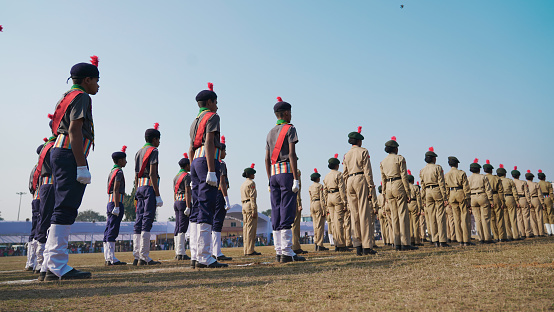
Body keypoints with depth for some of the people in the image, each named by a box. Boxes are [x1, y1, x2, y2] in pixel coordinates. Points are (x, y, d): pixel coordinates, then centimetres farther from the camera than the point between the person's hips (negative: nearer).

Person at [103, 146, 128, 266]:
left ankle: (107, 258, 12)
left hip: (110, 203, 10)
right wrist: (117, 207, -22)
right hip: (116, 202, -10)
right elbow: (116, 190, -17)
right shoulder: (119, 172, -8)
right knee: (112, 231, -10)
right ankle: (111, 258, -10)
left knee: (108, 231, 8)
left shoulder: (111, 172, 21)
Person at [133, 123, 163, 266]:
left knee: (139, 221, 7)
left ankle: (137, 257, 8)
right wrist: (157, 195, -16)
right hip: (150, 187, -8)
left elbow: (136, 175, 19)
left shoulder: (138, 152, 20)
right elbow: (152, 174, -14)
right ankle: (144, 257, -10)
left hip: (140, 188, 8)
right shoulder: (153, 151, -5)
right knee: (147, 221, -9)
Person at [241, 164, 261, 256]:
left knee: (246, 228, 7)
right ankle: (250, 250, -11)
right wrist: (254, 210, -19)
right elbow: (252, 197, -15)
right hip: (250, 205, -9)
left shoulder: (243, 184, 20)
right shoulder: (251, 183, -7)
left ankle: (246, 250, 9)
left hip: (244, 205, 9)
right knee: (251, 228, -9)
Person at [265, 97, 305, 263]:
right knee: (287, 212, -8)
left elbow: (267, 159, 16)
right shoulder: (290, 129, -2)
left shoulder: (270, 133, 19)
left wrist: (270, 180, 18)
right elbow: (292, 154, -13)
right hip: (287, 172, -7)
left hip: (274, 174, 7)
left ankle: (279, 252, 8)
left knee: (276, 214, 5)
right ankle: (286, 252, -8)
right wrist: (296, 178, -15)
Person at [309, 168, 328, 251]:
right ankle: (320, 245, -6)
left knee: (315, 225, 10)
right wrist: (323, 210, -12)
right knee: (320, 225, -5)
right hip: (319, 204, -7)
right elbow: (322, 198, -11)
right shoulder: (320, 186, -6)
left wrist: (311, 210, 17)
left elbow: (310, 199, 14)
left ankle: (316, 243, 12)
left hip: (312, 205, 7)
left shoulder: (310, 187, 13)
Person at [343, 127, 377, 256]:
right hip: (361, 180, -5)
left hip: (350, 181, 5)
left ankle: (357, 246, 5)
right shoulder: (363, 151, 0)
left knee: (354, 214, 6)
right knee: (365, 213, -6)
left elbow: (345, 173, 15)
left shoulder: (347, 155, 16)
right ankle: (366, 247, -7)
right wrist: (370, 187, -8)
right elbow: (367, 171, -7)